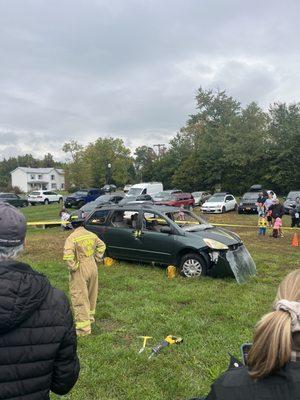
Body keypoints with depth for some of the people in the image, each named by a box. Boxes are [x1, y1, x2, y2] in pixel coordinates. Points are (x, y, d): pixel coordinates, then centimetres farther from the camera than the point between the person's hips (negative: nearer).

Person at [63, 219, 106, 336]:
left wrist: (73, 267, -14)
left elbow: (68, 255, -27)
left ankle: (83, 328, 6)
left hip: (80, 271, -6)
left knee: (80, 298, 1)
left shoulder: (72, 238, -17)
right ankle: (90, 317, 40)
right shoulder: (92, 235, 2)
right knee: (92, 295, 22)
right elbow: (101, 246, 16)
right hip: (93, 267, 7)